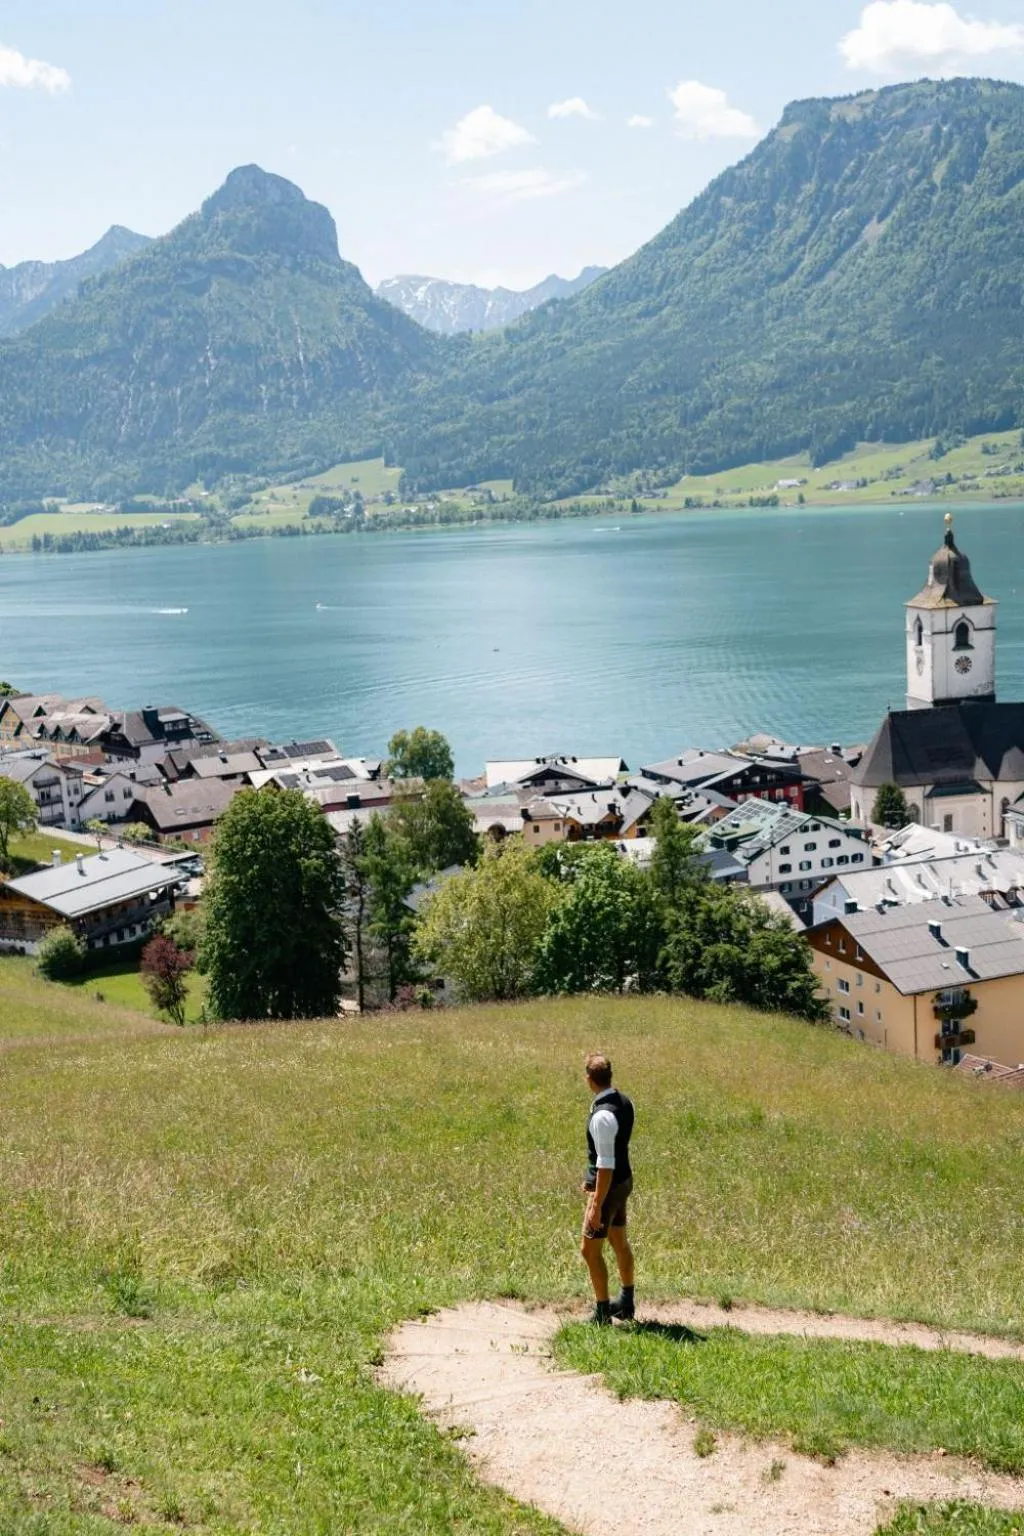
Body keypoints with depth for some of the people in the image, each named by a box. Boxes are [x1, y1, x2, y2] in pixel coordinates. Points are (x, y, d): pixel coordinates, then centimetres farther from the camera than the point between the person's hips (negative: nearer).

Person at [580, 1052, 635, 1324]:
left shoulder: (603, 1116, -28)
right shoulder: (624, 1102, 0)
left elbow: (606, 1165, -27)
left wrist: (597, 1205, -23)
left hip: (609, 1186, -9)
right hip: (624, 1180, 9)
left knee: (590, 1249, 1)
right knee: (620, 1242, 22)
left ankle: (602, 1313, 9)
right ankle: (626, 1303, 36)